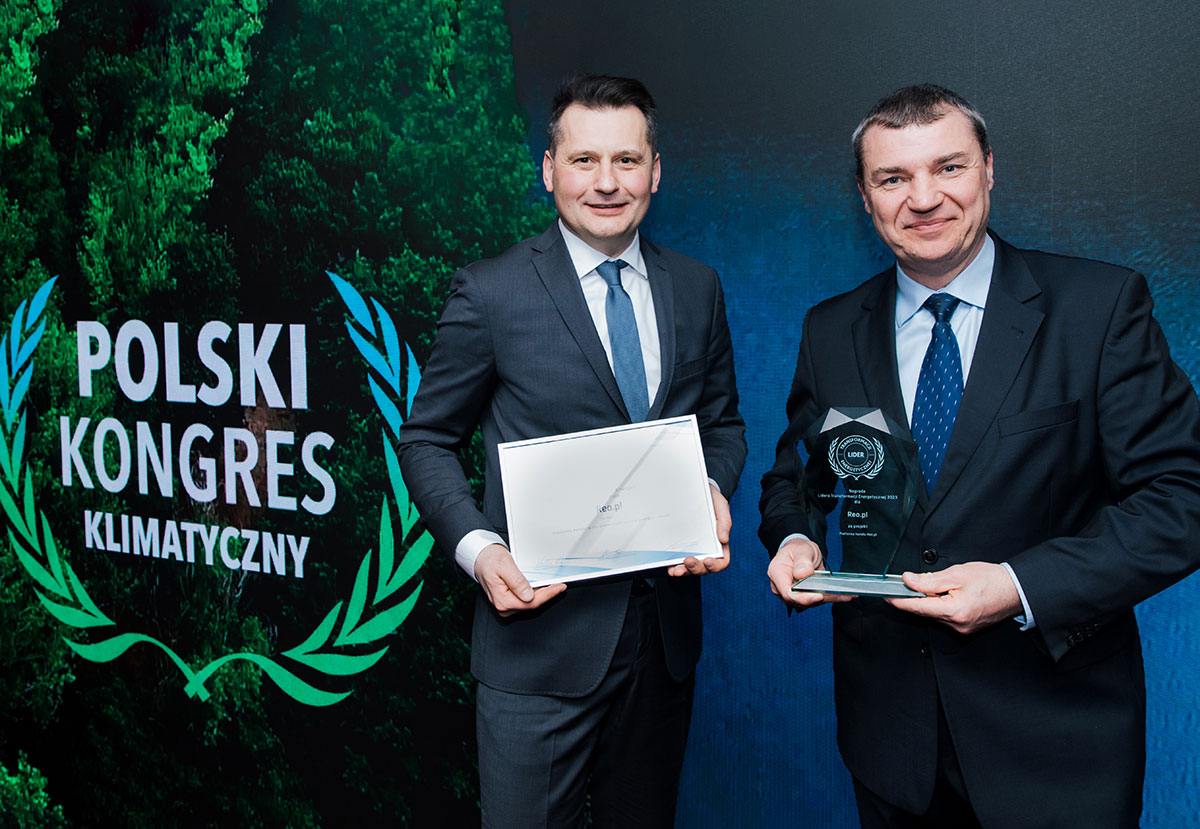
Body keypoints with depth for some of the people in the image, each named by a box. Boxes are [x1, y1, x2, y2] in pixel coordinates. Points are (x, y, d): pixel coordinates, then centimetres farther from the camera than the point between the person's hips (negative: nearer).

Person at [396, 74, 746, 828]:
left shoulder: (698, 290, 6)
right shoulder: (490, 293, -7)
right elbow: (427, 441, -1)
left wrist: (713, 491, -6)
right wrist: (477, 548, -17)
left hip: (666, 629, 4)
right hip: (541, 630, -4)